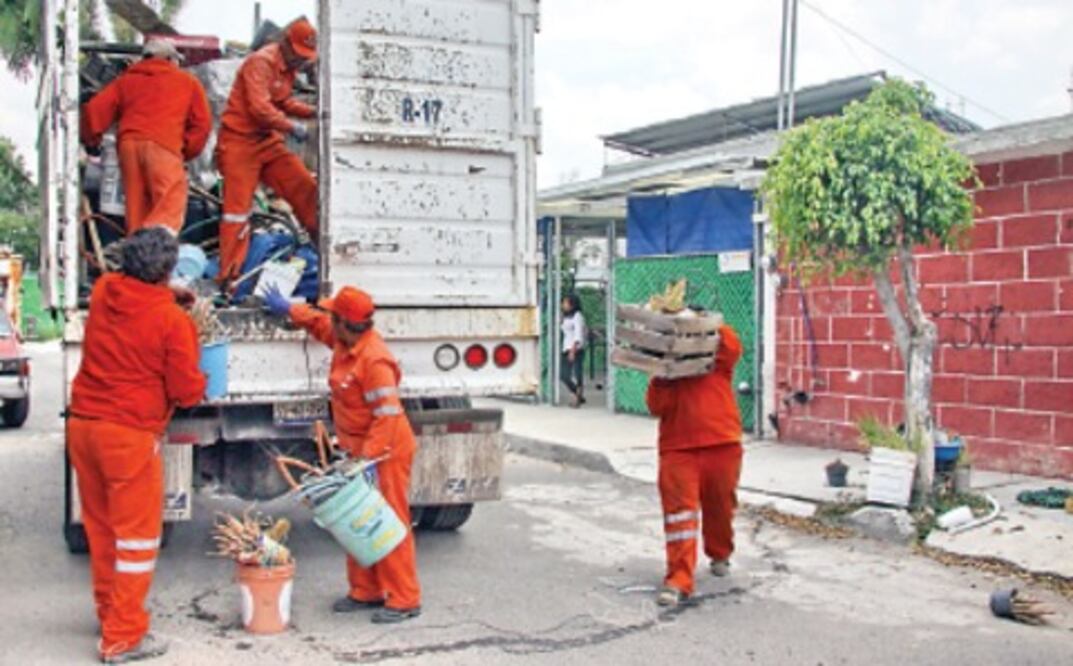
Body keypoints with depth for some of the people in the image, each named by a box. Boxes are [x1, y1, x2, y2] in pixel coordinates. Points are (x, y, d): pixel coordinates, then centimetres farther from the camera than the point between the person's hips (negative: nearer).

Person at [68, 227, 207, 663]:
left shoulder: (102, 292, 2)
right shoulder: (172, 320, -14)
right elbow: (187, 391, -9)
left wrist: (169, 297, 27)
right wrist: (199, 382, 10)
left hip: (83, 423, 7)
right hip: (130, 434, -7)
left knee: (100, 528, 19)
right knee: (136, 534, 5)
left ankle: (110, 611, 35)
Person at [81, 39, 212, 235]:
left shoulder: (125, 80, 26)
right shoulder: (188, 82, 20)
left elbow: (94, 110, 17)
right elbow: (202, 123, 11)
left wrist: (90, 139, 29)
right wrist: (186, 150, 17)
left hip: (129, 143, 4)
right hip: (163, 145, -4)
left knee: (137, 207, 10)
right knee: (171, 207, -11)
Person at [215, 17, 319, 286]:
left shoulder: (288, 67, 11)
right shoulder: (261, 62, -16)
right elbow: (260, 108, -24)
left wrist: (312, 111, 3)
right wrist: (292, 127, -20)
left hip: (268, 141, 8)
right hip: (240, 141, -8)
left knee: (306, 187, 2)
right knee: (238, 205, -8)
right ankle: (228, 276, -5)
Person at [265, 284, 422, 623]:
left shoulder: (374, 360, -26)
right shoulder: (345, 341, 4)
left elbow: (388, 416, -29)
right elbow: (319, 322, 28)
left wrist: (369, 456, -32)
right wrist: (288, 309, 32)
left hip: (385, 454, -10)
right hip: (360, 450, 10)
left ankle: (405, 600, 4)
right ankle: (366, 591, 26)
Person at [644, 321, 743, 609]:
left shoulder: (719, 361, 8)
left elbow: (733, 348, -15)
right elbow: (656, 406, 1)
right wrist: (663, 380, -13)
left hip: (722, 445, 1)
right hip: (677, 448, 0)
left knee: (720, 506, 15)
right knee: (680, 511, -9)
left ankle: (720, 555, 43)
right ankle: (678, 580, -11)